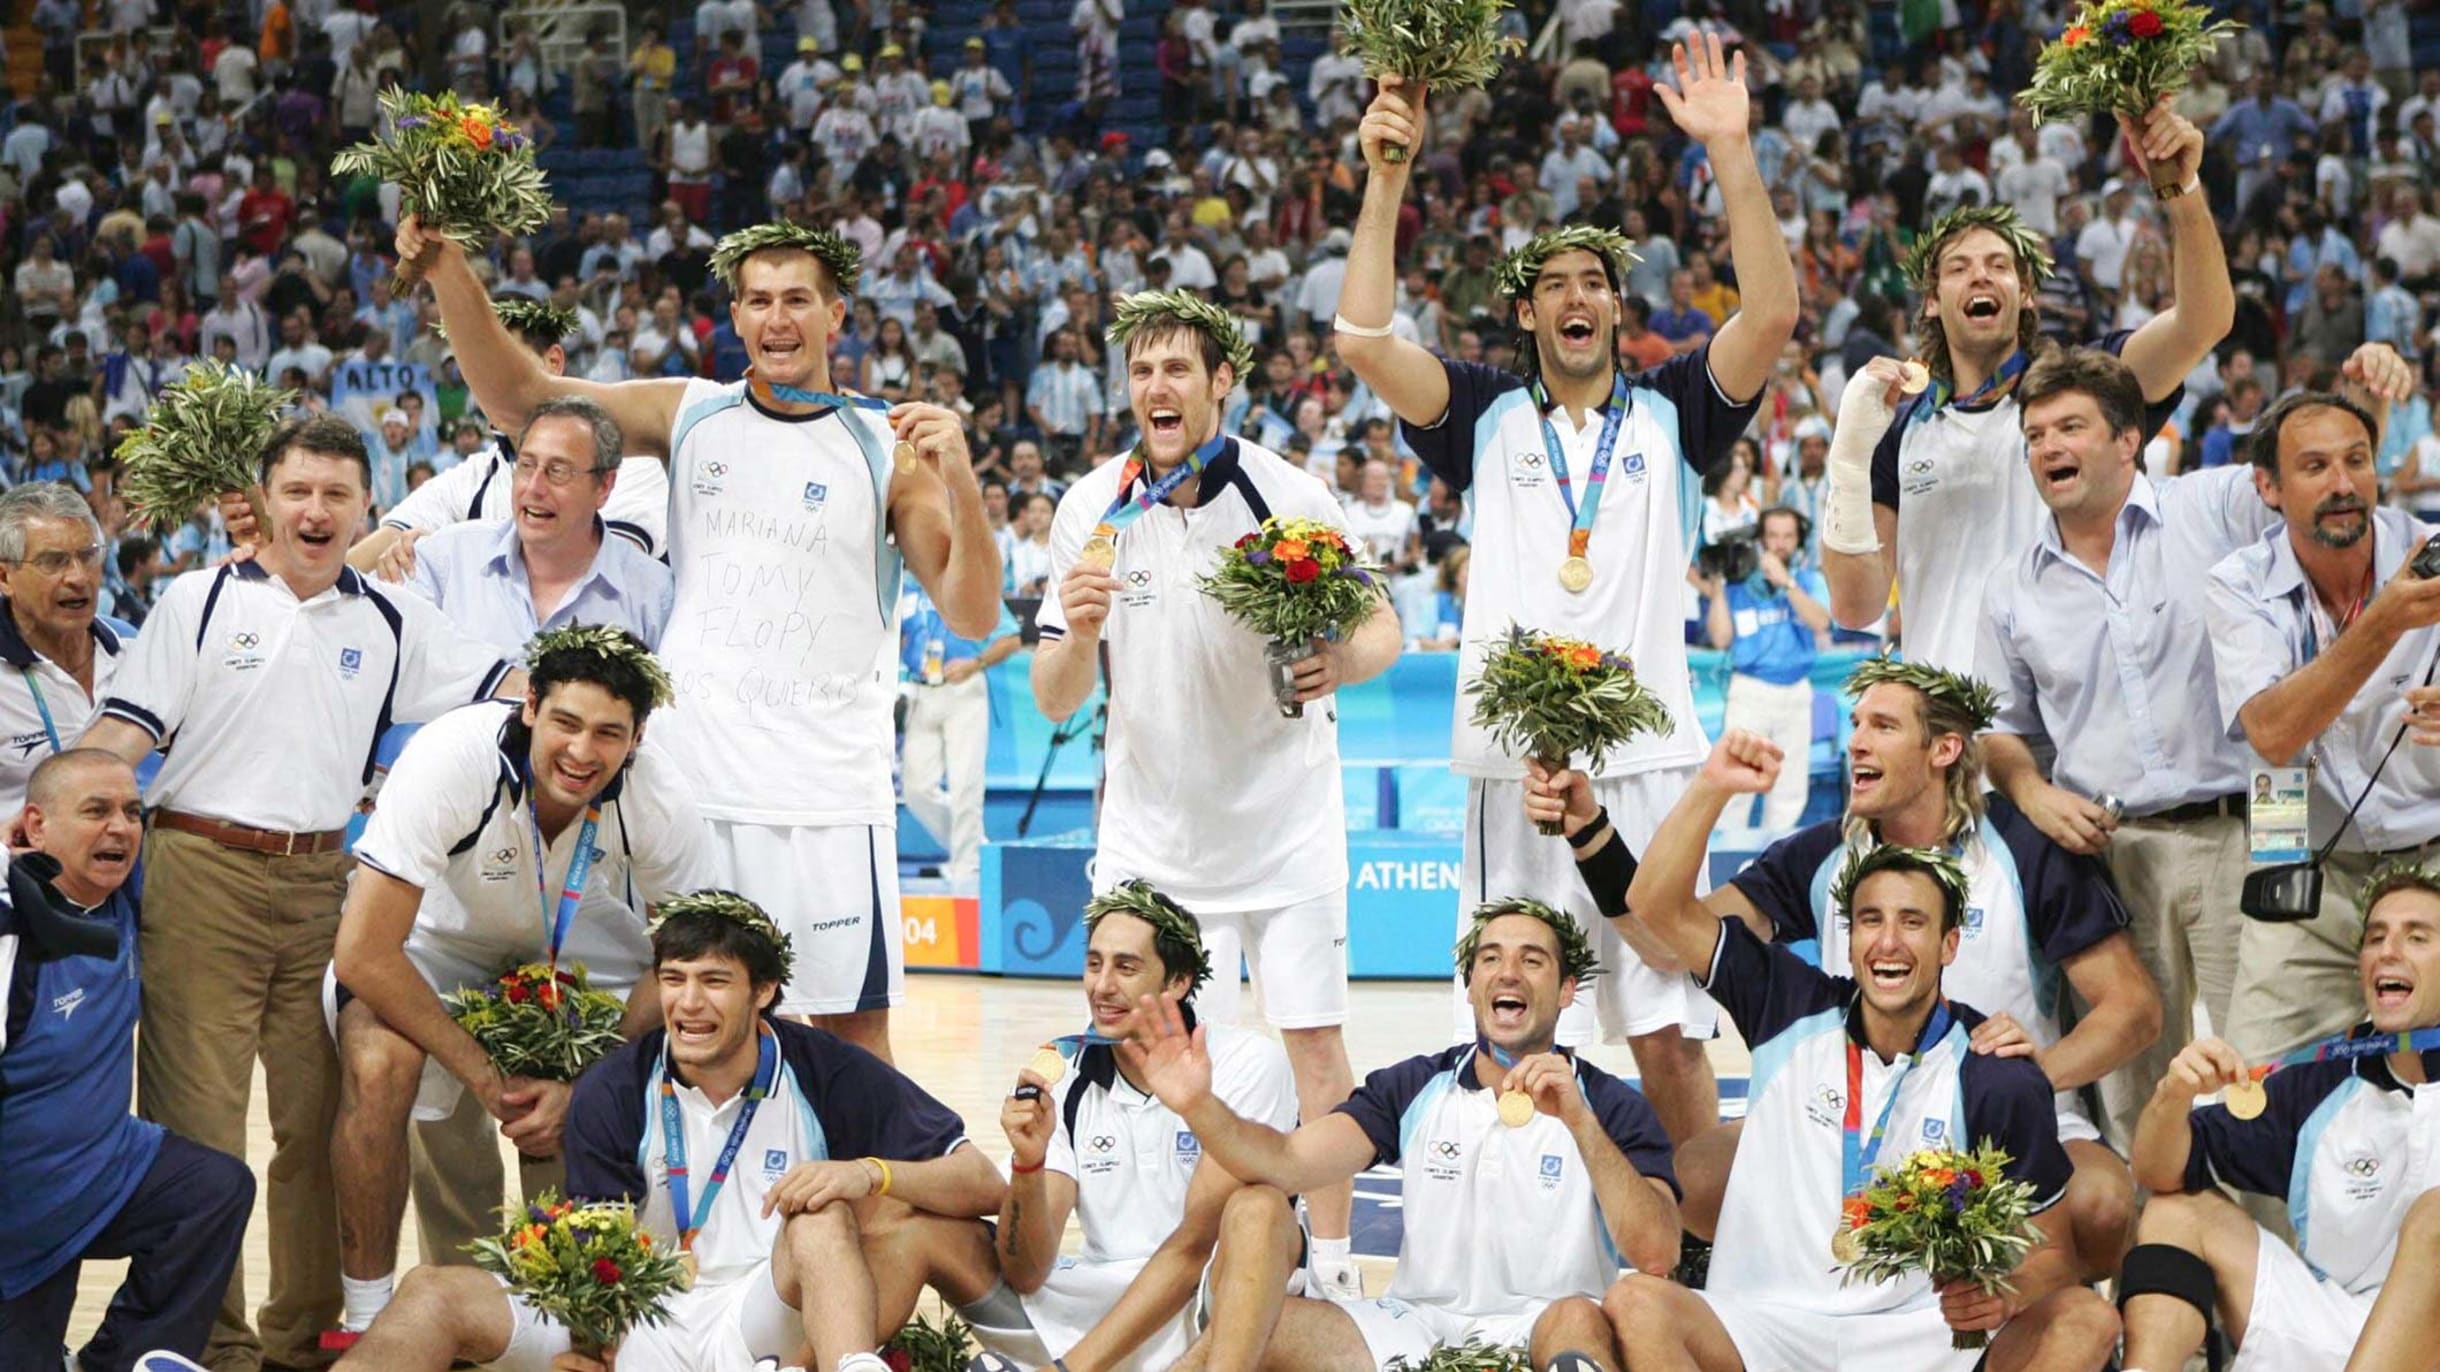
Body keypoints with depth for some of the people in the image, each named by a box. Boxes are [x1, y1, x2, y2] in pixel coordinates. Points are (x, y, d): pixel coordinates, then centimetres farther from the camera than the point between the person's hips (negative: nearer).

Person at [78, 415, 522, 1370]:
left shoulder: (392, 622, 11)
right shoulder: (200, 601, 3)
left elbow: (510, 688, 12)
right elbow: (125, 728, -1)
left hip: (321, 885, 3)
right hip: (203, 875, -3)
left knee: (319, 1115, 6)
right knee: (196, 1116, -4)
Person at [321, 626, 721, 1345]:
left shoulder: (659, 800, -26)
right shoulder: (451, 759, -35)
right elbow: (363, 954, -33)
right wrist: (487, 1078, -30)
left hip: (585, 952, 3)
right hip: (438, 943, -3)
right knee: (379, 1062, -32)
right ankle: (365, 1320, -17)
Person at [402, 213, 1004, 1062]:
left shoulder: (888, 453, 2)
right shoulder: (689, 416, 8)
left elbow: (973, 617, -3)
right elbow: (516, 394, 3)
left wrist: (957, 476, -18)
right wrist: (447, 267, -10)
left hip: (829, 793, -2)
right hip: (692, 785, 2)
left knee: (855, 1025, -1)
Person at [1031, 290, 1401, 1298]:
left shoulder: (1288, 495, -11)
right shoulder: (1092, 509, -5)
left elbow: (1383, 625, -2)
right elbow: (1054, 700, -5)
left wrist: (1345, 661, -26)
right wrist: (1078, 632, -27)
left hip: (1287, 824, -1)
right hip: (1153, 830, 1)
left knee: (1313, 1039, -2)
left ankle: (1332, 1263, 9)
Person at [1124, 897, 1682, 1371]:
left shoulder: (1612, 1107, 1)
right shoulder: (1416, 1089, 10)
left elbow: (1656, 1253, -16)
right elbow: (1286, 1162, -6)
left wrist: (1579, 1122, -26)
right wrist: (1198, 1106, -25)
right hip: (1415, 1324, 3)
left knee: (1577, 1318, -39)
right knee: (1255, 1211, -14)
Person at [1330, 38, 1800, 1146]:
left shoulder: (1667, 413, 10)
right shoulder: (1488, 420, 11)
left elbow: (1771, 316, -5)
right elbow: (1364, 340, -3)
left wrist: (1731, 153, -13)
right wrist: (1387, 177, -11)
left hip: (1646, 763, 0)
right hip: (1515, 767, 1)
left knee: (1672, 1035, 1)